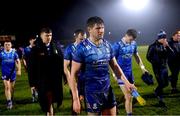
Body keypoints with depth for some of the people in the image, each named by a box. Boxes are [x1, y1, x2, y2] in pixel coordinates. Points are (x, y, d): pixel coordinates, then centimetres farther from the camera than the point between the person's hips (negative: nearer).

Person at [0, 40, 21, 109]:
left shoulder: (14, 53, -2)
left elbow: (18, 62, 4)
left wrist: (19, 70, -4)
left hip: (13, 72, 2)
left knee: (12, 87, 13)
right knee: (7, 87, -11)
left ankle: (11, 99, 33)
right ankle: (9, 102, -11)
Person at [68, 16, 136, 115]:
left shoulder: (107, 45, 2)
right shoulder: (82, 47, -13)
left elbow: (115, 66, 17)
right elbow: (73, 74, -12)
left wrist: (126, 82, 10)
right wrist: (75, 99, -17)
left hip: (108, 90, 5)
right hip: (92, 93, -5)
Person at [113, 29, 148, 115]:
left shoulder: (133, 43, 2)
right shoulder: (118, 45, -15)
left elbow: (136, 56, 17)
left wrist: (142, 67, 12)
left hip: (130, 72, 6)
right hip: (121, 73, -6)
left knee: (130, 97, 10)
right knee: (128, 97, -9)